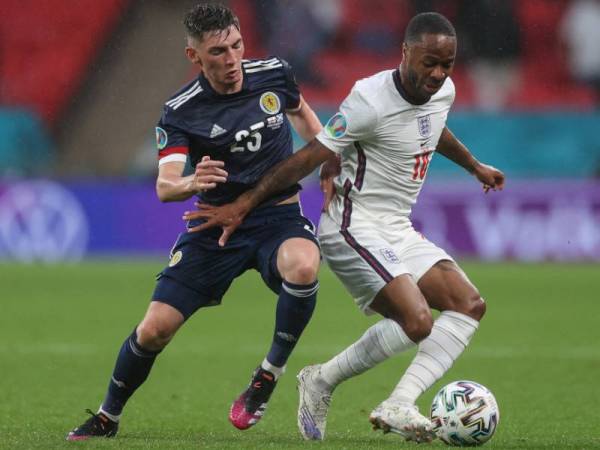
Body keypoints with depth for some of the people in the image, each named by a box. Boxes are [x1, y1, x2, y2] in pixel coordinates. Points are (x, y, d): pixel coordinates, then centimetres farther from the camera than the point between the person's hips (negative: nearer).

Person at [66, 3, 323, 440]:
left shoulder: (274, 74, -6)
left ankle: (271, 372, -13)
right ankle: (108, 416, 21)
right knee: (154, 329, -6)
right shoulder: (181, 111, -14)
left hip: (278, 216, 0)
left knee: (302, 268, -36)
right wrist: (190, 183, -47)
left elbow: (301, 112, 19)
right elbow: (165, 186, -24)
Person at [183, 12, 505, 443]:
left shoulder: (443, 90, 4)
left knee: (470, 305, -4)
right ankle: (322, 382, -5)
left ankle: (398, 406, -9)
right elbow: (310, 157, -18)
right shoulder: (373, 100, -21)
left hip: (398, 230, 9)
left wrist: (475, 166, 46)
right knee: (416, 322, -24)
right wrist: (242, 205, -15)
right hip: (355, 229, -9)